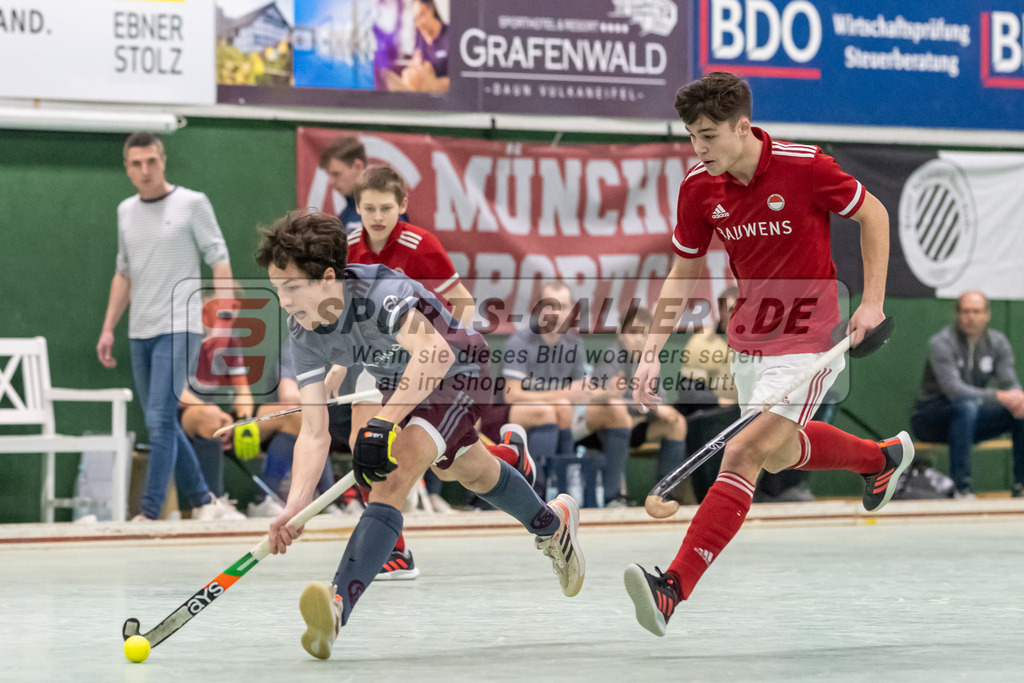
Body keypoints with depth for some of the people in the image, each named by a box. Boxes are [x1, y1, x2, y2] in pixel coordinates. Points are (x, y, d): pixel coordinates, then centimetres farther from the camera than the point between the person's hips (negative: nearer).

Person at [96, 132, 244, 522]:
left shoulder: (192, 204, -4)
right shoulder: (126, 211, 13)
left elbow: (219, 260, -4)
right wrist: (108, 328, 15)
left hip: (177, 328, -6)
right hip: (139, 333, 6)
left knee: (160, 421, -15)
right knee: (161, 425, 10)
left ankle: (149, 513, -16)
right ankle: (202, 501, 22)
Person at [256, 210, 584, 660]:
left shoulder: (379, 291, -39)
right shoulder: (303, 334, -20)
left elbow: (435, 353, -57)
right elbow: (314, 432, -21)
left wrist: (382, 426, -64)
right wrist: (295, 505, -35)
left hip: (459, 375, -8)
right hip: (401, 386, 8)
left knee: (394, 475, -28)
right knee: (467, 471, 29)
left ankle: (338, 604, -41)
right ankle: (552, 524, 59)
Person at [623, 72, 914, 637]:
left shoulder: (804, 167, -19)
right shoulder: (698, 187, -6)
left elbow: (873, 215, -4)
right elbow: (684, 272, 6)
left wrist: (872, 302, -9)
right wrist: (653, 351, -3)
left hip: (805, 343, -7)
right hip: (747, 341, 7)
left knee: (743, 456, -18)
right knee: (778, 452, 24)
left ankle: (673, 590, -24)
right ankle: (883, 456, 52)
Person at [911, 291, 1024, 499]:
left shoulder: (997, 341, 3)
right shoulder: (941, 343, -17)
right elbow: (953, 389, -28)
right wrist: (998, 396, -37)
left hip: (967, 419, 6)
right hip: (931, 417, -6)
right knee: (967, 406, -38)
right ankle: (961, 488, -40)